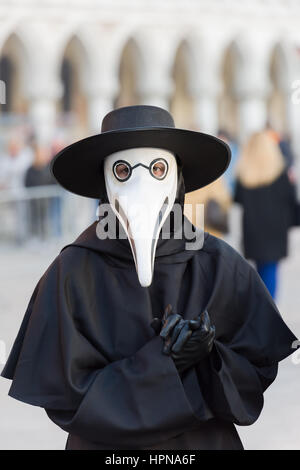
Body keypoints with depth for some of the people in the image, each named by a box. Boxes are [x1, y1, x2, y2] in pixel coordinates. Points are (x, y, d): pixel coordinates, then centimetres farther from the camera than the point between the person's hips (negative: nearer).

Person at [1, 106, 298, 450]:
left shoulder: (221, 265, -11)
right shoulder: (71, 273, -16)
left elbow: (258, 370, -6)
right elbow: (66, 398, -16)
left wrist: (206, 360, -24)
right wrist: (161, 362, -23)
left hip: (209, 442, 2)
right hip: (106, 446, -1)